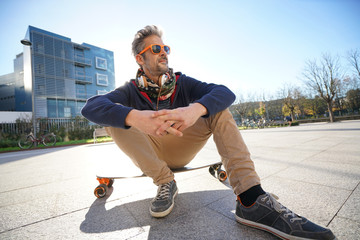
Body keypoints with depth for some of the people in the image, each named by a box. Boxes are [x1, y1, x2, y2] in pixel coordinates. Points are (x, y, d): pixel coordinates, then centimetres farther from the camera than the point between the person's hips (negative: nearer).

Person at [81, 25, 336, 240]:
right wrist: (134, 117, -44)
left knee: (217, 106, -16)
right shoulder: (131, 90, -4)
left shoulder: (181, 82, -1)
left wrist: (196, 109, -40)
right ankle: (165, 182, -17)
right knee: (117, 116, -21)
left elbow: (226, 92, -18)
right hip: (150, 155, 0)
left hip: (181, 151, 1)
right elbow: (91, 106, -24)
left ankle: (250, 198, -27)